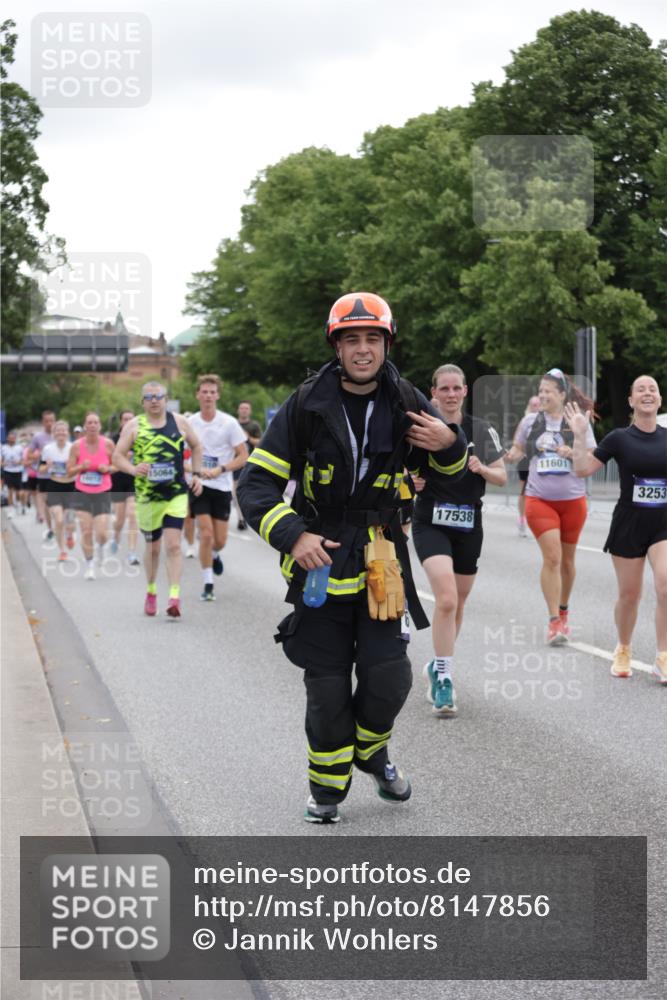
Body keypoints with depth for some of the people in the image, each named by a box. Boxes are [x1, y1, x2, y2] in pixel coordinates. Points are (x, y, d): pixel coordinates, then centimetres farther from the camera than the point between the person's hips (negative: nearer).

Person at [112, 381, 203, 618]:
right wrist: (133, 469, -22)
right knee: (153, 547, 12)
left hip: (176, 494, 0)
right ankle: (151, 592, 33)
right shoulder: (134, 426, 0)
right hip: (147, 496, 0)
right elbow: (117, 456, -2)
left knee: (173, 545, -13)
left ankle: (174, 597, -17)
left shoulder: (179, 422, 4)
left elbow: (196, 446, 18)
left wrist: (197, 474, 9)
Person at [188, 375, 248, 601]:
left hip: (222, 487, 0)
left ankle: (215, 555, 42)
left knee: (220, 540, 4)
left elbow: (243, 457, -5)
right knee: (206, 534, -12)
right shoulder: (190, 423, 0)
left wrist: (220, 470, -18)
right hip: (199, 485, 0)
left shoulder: (229, 423, -6)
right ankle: (208, 584, -1)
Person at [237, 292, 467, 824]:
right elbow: (256, 483, -7)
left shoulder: (404, 402, 0)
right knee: (328, 687, 3)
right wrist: (292, 536, -22)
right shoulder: (308, 405, -8)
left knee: (389, 675, -8)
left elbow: (454, 465, 16)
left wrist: (449, 444, -9)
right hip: (319, 557, -1)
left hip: (380, 558, 2)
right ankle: (328, 785, 24)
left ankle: (371, 750, 24)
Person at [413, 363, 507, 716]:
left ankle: (439, 668, 37)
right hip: (431, 523, -4)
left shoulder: (482, 430, 3)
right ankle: (443, 680, -15)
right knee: (446, 598, -21)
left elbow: (501, 477, 5)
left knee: (458, 602, 15)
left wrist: (482, 469, -16)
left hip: (469, 525, 4)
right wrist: (411, 481, -14)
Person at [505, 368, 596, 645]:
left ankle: (563, 611, 34)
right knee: (551, 557, -14)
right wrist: (509, 456, -6)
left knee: (567, 559, 13)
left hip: (573, 500, 1)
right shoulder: (530, 422, 2)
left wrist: (573, 454, -18)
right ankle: (554, 621, -12)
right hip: (539, 499, -1)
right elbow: (518, 450, 16)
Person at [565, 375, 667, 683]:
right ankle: (623, 651, 31)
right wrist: (580, 435, -16)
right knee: (629, 594, 7)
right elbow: (583, 469, -6)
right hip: (629, 524, -1)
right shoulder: (620, 438, -4)